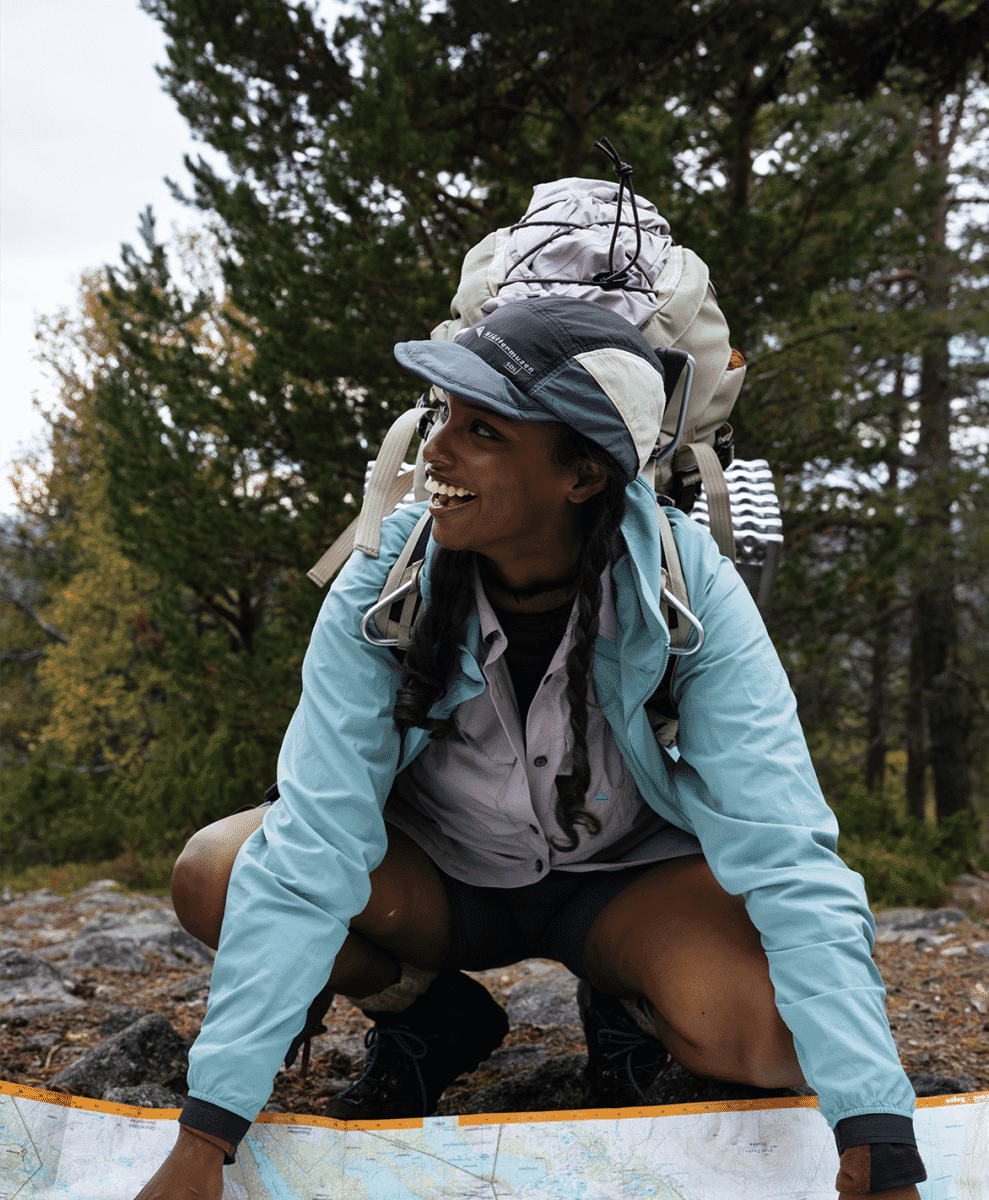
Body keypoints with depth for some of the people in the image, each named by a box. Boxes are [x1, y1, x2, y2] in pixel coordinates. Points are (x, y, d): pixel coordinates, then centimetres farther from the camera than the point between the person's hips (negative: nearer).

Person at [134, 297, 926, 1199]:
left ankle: (628, 1022, 5)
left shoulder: (688, 592, -26)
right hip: (438, 879, 2)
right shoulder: (383, 588, -23)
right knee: (212, 874, -24)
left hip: (627, 880, -1)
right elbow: (308, 854, -26)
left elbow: (786, 854, -30)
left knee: (773, 1031, -32)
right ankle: (432, 1021, 5)